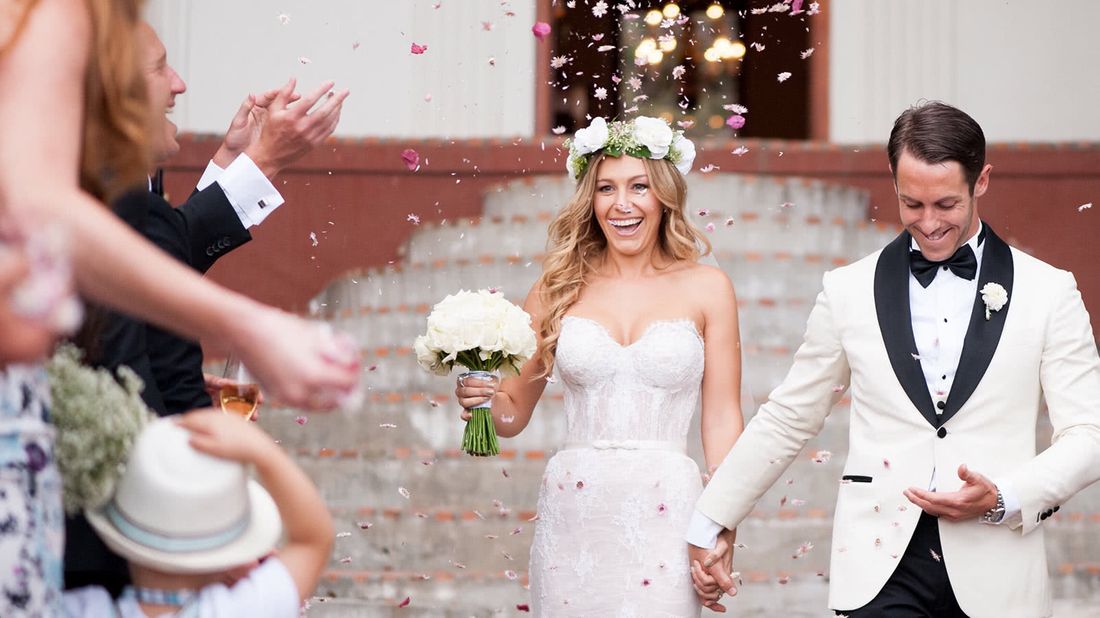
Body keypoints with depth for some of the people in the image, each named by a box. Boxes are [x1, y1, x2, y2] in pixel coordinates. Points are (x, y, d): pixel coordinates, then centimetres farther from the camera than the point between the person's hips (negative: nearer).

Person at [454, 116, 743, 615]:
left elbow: (722, 419, 3)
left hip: (663, 513, -2)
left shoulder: (705, 289, 4)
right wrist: (480, 397, -10)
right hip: (573, 513, 2)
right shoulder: (558, 291, 8)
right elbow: (513, 412, 12)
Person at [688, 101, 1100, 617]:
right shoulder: (849, 292, 7)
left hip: (997, 572, 0)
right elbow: (785, 420, 13)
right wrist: (709, 525, 13)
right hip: (881, 567, 0)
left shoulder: (1049, 293, 5)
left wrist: (1005, 498, -12)